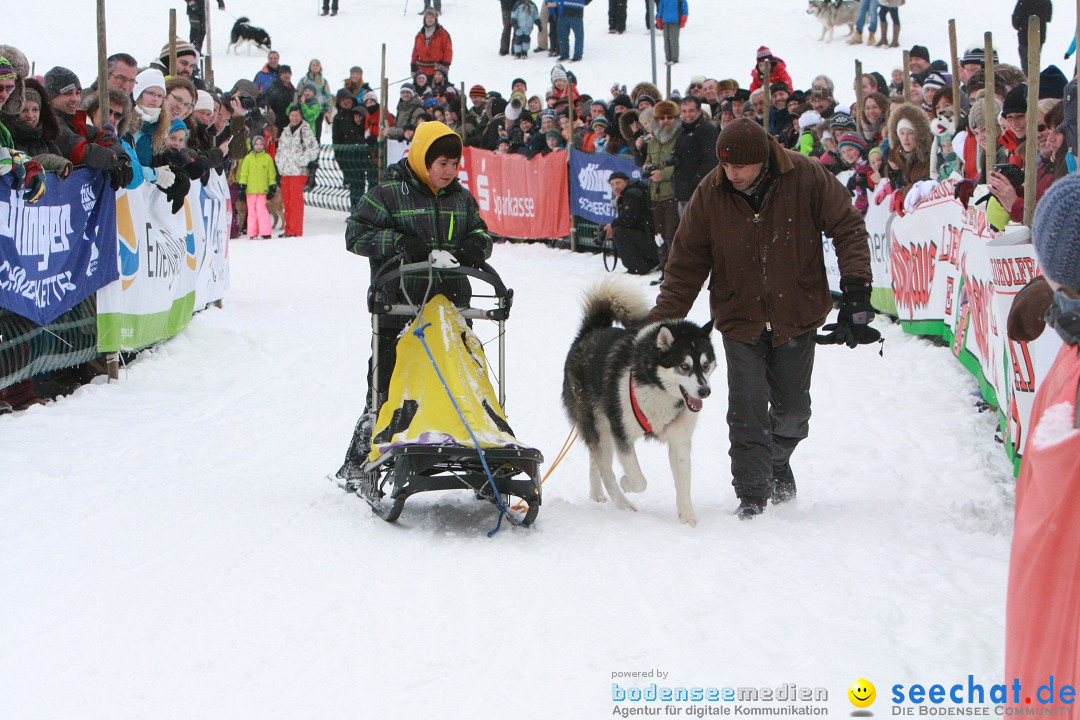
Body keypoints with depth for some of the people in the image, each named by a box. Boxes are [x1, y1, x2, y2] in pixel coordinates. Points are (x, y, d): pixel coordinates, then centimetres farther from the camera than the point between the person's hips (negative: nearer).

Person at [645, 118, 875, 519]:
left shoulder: (807, 178, -15)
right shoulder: (711, 193, -10)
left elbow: (847, 227, -6)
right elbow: (687, 261, -3)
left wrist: (856, 286, -15)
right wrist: (662, 320, -7)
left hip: (796, 316, 0)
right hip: (740, 317, 0)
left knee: (792, 407, 12)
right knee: (747, 410, -10)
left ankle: (777, 462, 41)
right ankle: (751, 495, -3)